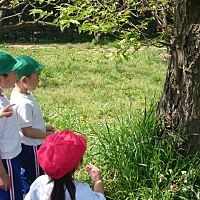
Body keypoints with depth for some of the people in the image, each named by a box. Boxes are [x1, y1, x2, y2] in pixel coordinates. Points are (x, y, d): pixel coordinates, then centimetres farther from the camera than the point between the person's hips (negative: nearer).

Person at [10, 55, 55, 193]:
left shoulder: (18, 94, -1)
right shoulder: (24, 103, -31)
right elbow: (27, 131, -27)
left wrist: (43, 127, 10)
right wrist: (46, 135, -14)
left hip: (28, 146, 9)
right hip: (31, 147, -9)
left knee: (26, 175, 24)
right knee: (33, 177, 9)